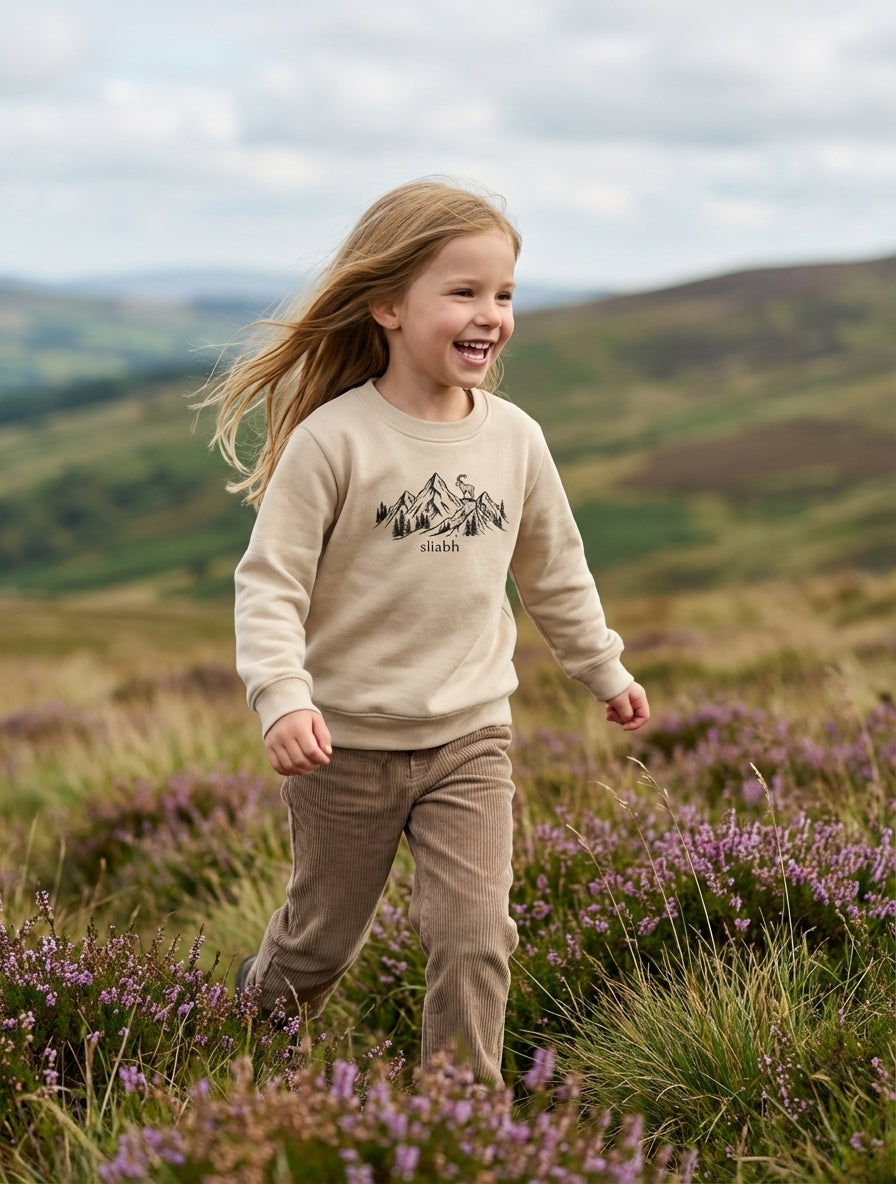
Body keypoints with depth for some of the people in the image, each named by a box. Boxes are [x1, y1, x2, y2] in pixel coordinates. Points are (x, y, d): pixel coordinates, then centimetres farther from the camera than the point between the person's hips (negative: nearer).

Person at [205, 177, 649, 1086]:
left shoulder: (515, 438, -1)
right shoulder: (332, 440, -16)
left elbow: (555, 570, 15)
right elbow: (269, 582, -15)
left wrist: (604, 671, 24)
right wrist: (282, 696, -29)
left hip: (469, 738, 3)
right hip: (347, 744, -3)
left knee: (474, 937, -5)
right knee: (323, 937, 15)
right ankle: (255, 1027, 47)